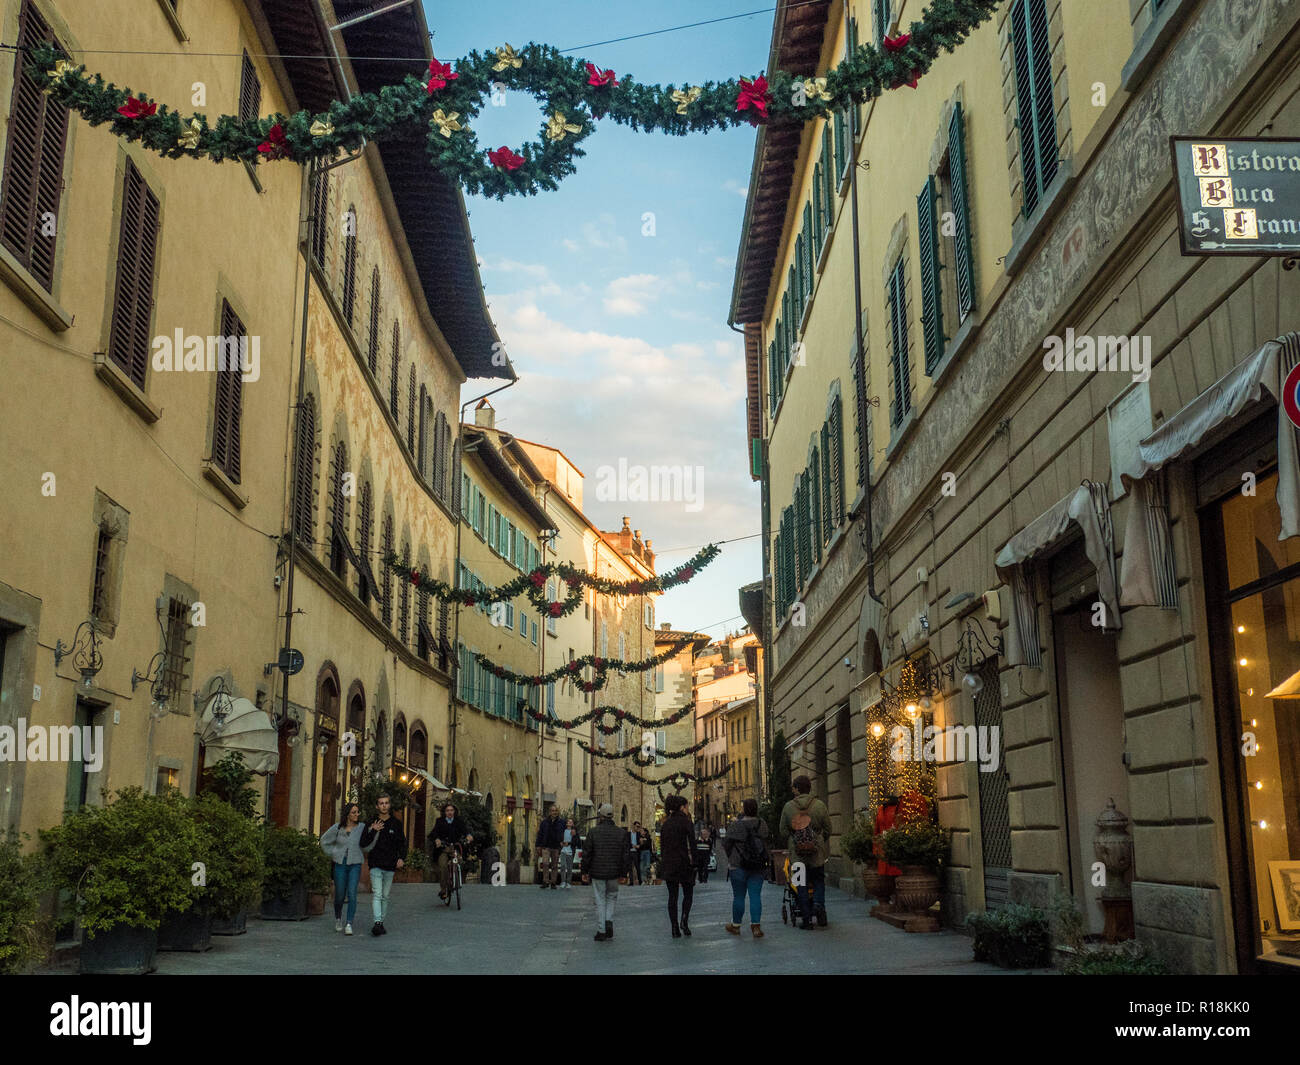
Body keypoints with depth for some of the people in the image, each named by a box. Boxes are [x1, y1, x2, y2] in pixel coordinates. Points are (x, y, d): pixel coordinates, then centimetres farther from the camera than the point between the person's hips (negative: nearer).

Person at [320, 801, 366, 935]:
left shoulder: (361, 828, -2)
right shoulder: (337, 827, -1)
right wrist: (332, 855, 9)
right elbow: (324, 841, 13)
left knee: (352, 893, -14)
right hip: (340, 864, 1)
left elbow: (369, 845, -3)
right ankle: (338, 918, 34)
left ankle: (349, 924, -10)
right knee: (340, 895, 6)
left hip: (355, 865, -1)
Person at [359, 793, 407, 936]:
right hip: (375, 865, -2)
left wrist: (401, 858, -7)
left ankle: (381, 923, 17)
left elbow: (402, 843, 8)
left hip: (390, 865, 2)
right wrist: (372, 831, -13)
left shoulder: (396, 824, 7)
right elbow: (363, 844, 1)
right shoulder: (371, 823, 5)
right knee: (377, 894, -13)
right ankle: (377, 923, -21)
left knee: (385, 896, 8)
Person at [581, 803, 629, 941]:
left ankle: (601, 931, 6)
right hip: (614, 873, 1)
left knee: (600, 901, 6)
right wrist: (623, 872, 10)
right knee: (611, 898, 19)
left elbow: (586, 854, -5)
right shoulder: (621, 833, -1)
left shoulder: (593, 832, -7)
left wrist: (584, 872, 5)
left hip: (597, 873, -1)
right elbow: (626, 855, 0)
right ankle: (609, 921, -1)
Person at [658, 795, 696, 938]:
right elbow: (691, 842, -13)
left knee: (672, 896, 8)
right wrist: (693, 862, -7)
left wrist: (662, 864, 16)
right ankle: (684, 920, -11)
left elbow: (662, 845, 11)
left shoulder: (665, 823, 9)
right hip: (683, 862, -4)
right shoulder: (685, 821, -8)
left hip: (668, 863, 4)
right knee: (688, 893, 11)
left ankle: (675, 928, 5)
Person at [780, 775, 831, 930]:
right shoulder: (820, 805, -4)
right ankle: (819, 903, -11)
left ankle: (807, 920, 7)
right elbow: (828, 830, 2)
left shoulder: (788, 807, -3)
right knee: (819, 880, 16)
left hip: (797, 853, 0)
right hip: (817, 853, 0)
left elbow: (783, 832, 2)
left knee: (802, 885, 7)